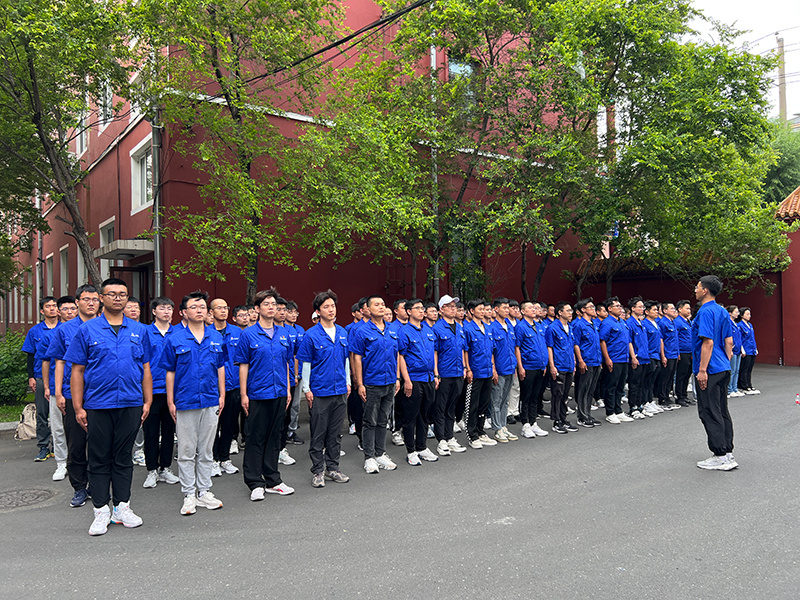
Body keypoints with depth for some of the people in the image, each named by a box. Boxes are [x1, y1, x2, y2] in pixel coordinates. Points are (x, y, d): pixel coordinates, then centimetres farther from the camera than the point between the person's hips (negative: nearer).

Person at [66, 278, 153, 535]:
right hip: (98, 405, -1)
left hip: (131, 405, 2)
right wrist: (78, 407, -5)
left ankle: (122, 507, 22)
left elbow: (145, 369, 9)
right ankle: (101, 511, 17)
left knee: (123, 457, 11)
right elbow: (77, 371, 0)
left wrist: (148, 401, 4)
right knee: (99, 459, 6)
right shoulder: (87, 330, 1)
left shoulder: (139, 330, 6)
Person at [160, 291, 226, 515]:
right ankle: (189, 495, 15)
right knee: (186, 452, 5)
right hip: (185, 402, -3)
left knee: (206, 450, 11)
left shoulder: (216, 337, 5)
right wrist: (170, 401, -2)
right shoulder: (175, 340, -3)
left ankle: (204, 492, 22)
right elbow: (170, 372, 0)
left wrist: (222, 395, 8)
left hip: (210, 401, 3)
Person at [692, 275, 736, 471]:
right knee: (722, 411, 14)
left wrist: (702, 370, -21)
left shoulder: (705, 312, -16)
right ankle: (728, 453, 19)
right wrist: (726, 363, 21)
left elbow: (708, 342, -22)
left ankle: (721, 457, 0)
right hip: (723, 369, 10)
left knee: (709, 413, -3)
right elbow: (729, 341, 15)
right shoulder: (723, 312, 13)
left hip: (710, 370, -10)